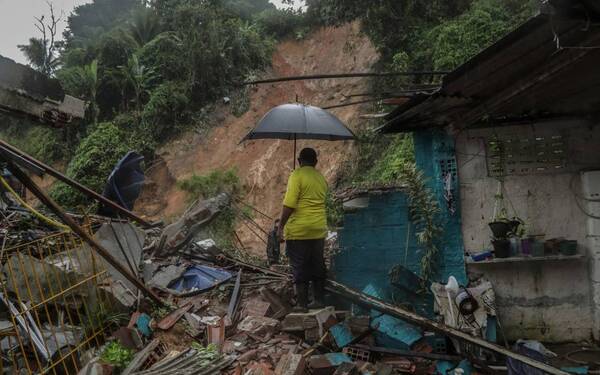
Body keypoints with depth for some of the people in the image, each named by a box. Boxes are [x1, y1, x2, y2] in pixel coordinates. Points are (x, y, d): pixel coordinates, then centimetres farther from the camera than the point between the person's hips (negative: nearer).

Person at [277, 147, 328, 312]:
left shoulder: (297, 175, -11)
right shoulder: (321, 178, 9)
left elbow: (289, 204, -17)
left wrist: (281, 225, -10)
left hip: (298, 230, -6)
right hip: (319, 230, 6)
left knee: (299, 268, 1)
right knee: (317, 265, 14)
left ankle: (302, 304, 5)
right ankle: (318, 300, 21)